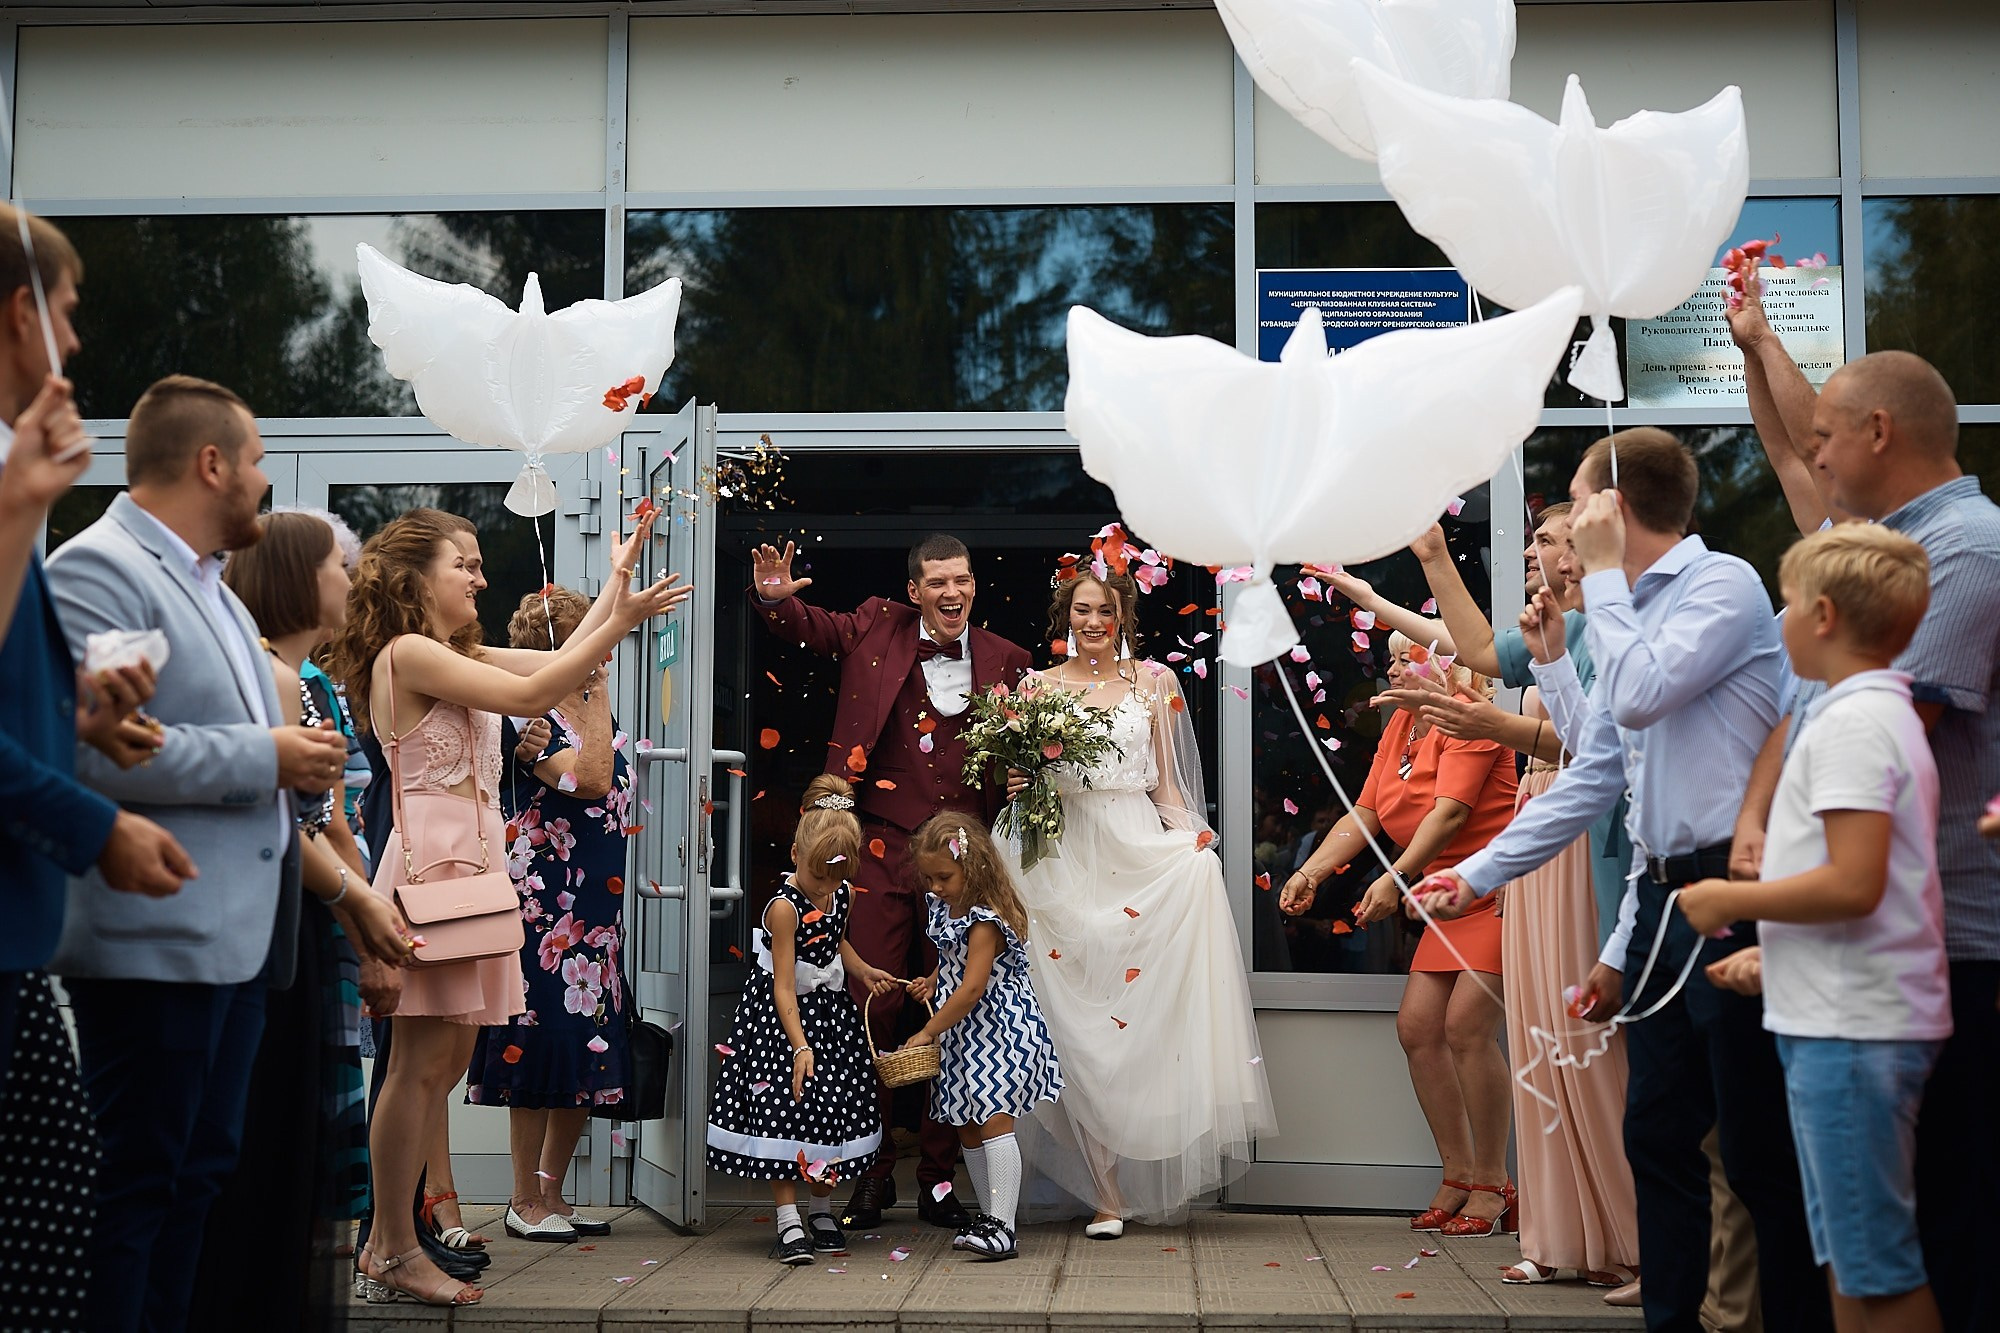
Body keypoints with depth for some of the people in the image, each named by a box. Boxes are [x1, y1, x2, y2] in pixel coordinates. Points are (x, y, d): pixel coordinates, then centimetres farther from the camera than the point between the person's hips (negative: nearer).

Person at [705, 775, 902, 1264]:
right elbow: (784, 987, -25)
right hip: (783, 1019, -7)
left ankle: (824, 1217, 23)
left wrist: (864, 971, 6)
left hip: (831, 1012, 7)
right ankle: (789, 1225, -1)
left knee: (832, 1113, 10)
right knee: (782, 1110, -7)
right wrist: (800, 1046, -32)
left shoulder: (843, 894, -1)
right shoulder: (785, 907, -23)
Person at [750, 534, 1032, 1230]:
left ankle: (940, 1175, 19)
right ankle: (872, 1169, 15)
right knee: (871, 1008, 1)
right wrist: (775, 596, -5)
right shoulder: (879, 628, 6)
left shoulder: (1004, 661, 8)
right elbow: (808, 626, 15)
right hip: (880, 847, 0)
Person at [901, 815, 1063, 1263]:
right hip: (962, 1034, 10)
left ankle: (1002, 1228, -17)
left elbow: (973, 988, -23)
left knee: (994, 1119, -16)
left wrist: (928, 1032, -17)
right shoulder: (944, 909, 7)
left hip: (999, 1031, -10)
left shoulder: (985, 921, -20)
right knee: (967, 1126, 12)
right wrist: (933, 983, 6)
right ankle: (989, 1214, 22)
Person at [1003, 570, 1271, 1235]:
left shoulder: (1153, 682, 12)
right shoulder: (1039, 687, 12)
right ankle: (1107, 1194, -2)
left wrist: (1193, 842, -1)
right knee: (1079, 1028, -5)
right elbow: (1021, 774, 15)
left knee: (1147, 1016, -16)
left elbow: (1166, 782, 13)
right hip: (1067, 861, 0)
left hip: (1142, 851, 0)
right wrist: (1018, 786, -8)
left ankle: (1146, 1175, -1)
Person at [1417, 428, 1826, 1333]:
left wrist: (1604, 574, -8)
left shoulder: (1722, 586, -7)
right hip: (1663, 900, 9)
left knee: (1760, 1153, -2)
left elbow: (1641, 695, -21)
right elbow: (1593, 777, 20)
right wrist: (1478, 874, 20)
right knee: (1657, 1136, 12)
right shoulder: (1628, 615, 17)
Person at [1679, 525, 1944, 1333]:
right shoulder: (1885, 712, 16)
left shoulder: (1853, 722, -16)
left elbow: (1853, 885, -25)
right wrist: (1772, 957, 19)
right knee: (1846, 1255, 16)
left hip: (1853, 1029, -10)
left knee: (1876, 1265, -3)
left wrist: (1732, 900, -13)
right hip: (1840, 1018, 10)